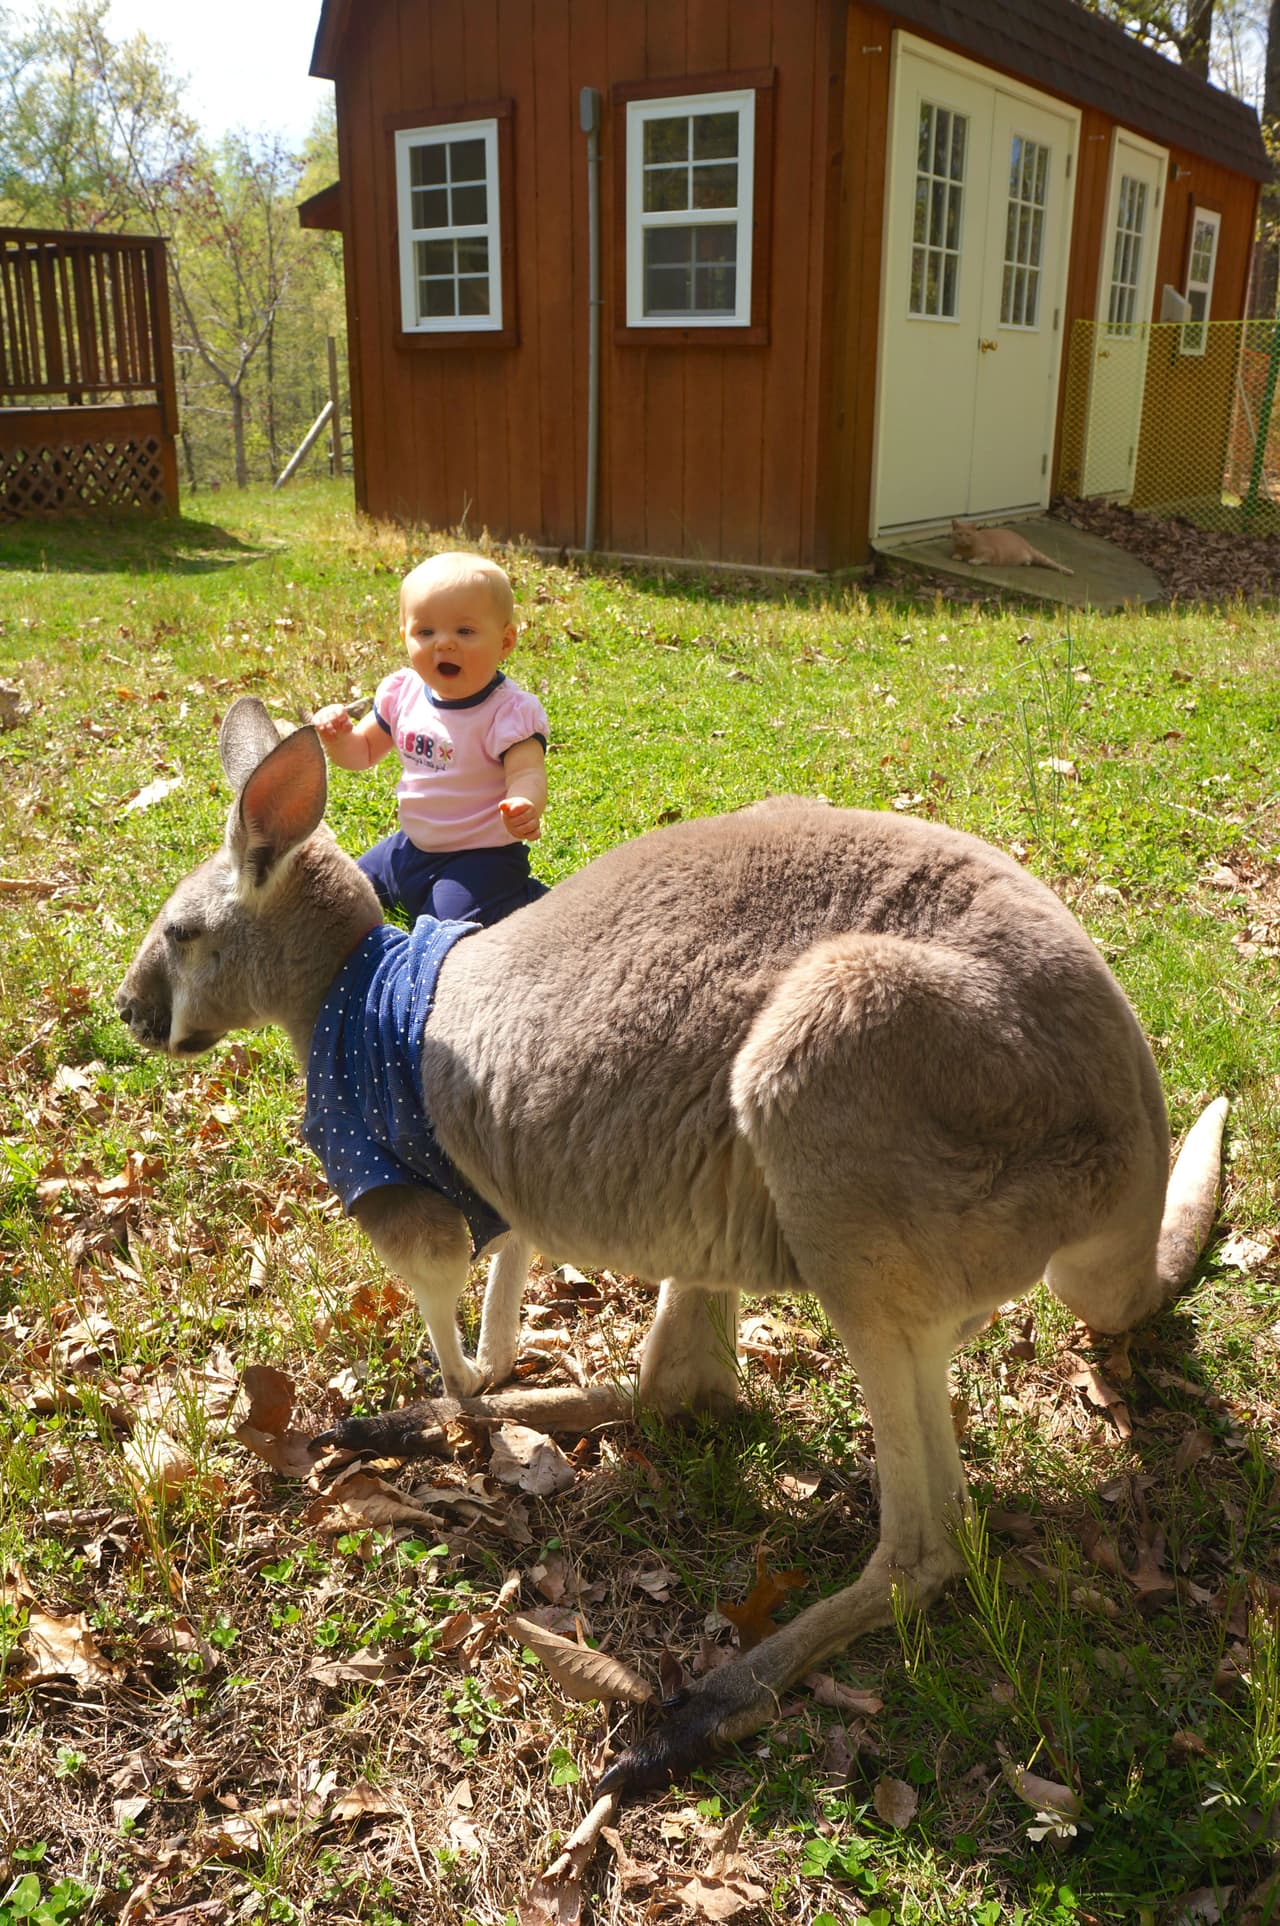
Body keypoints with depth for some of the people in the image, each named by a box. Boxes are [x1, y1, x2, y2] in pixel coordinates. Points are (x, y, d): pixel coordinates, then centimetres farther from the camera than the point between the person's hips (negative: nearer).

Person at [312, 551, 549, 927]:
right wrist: (338, 737, -13)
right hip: (411, 846, 7)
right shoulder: (403, 693, -2)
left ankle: (531, 898, 1)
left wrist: (525, 806, -55)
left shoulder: (509, 710, -20)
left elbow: (527, 774, -30)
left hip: (481, 855, -7)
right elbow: (363, 752, 11)